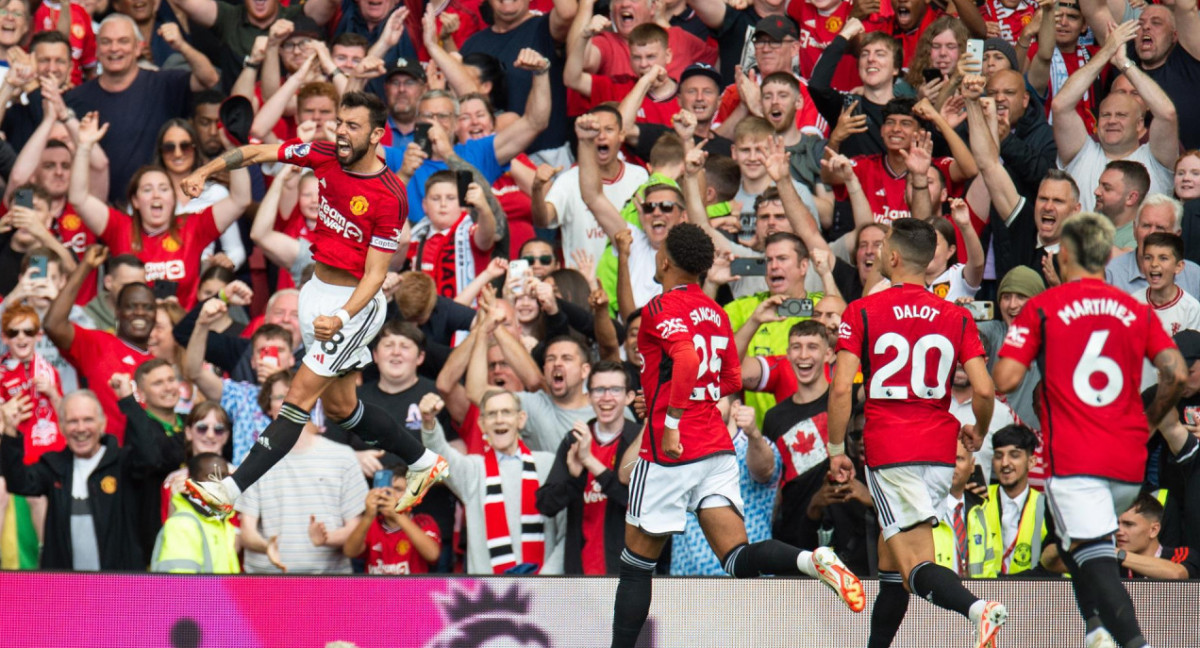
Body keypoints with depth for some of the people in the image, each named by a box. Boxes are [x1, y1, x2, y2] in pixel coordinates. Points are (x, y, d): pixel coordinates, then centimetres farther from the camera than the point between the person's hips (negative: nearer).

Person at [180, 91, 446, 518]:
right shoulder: (326, 156, -4)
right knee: (340, 407, 17)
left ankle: (232, 490, -18)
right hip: (318, 290, 8)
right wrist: (205, 171, -10)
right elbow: (260, 153, 2)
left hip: (355, 303, -8)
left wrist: (342, 318, -31)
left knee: (299, 398, -12)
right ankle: (423, 463, 34)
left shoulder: (389, 197, -20)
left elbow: (375, 274, -19)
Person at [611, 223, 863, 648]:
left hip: (672, 451, -7)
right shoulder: (715, 313, 14)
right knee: (738, 558, -5)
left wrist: (671, 422, -24)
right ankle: (813, 561, -30)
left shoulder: (663, 307, -9)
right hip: (717, 448, 7)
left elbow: (687, 359, -27)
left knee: (636, 564, 6)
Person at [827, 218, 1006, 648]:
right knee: (890, 552, 21)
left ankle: (976, 608, -39)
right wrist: (978, 434, 18)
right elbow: (984, 390, -2)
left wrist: (836, 450, 1)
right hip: (940, 451, 4)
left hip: (889, 451, -4)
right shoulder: (956, 317, 6)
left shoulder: (862, 313, -2)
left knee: (917, 567, -12)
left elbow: (841, 388, -10)